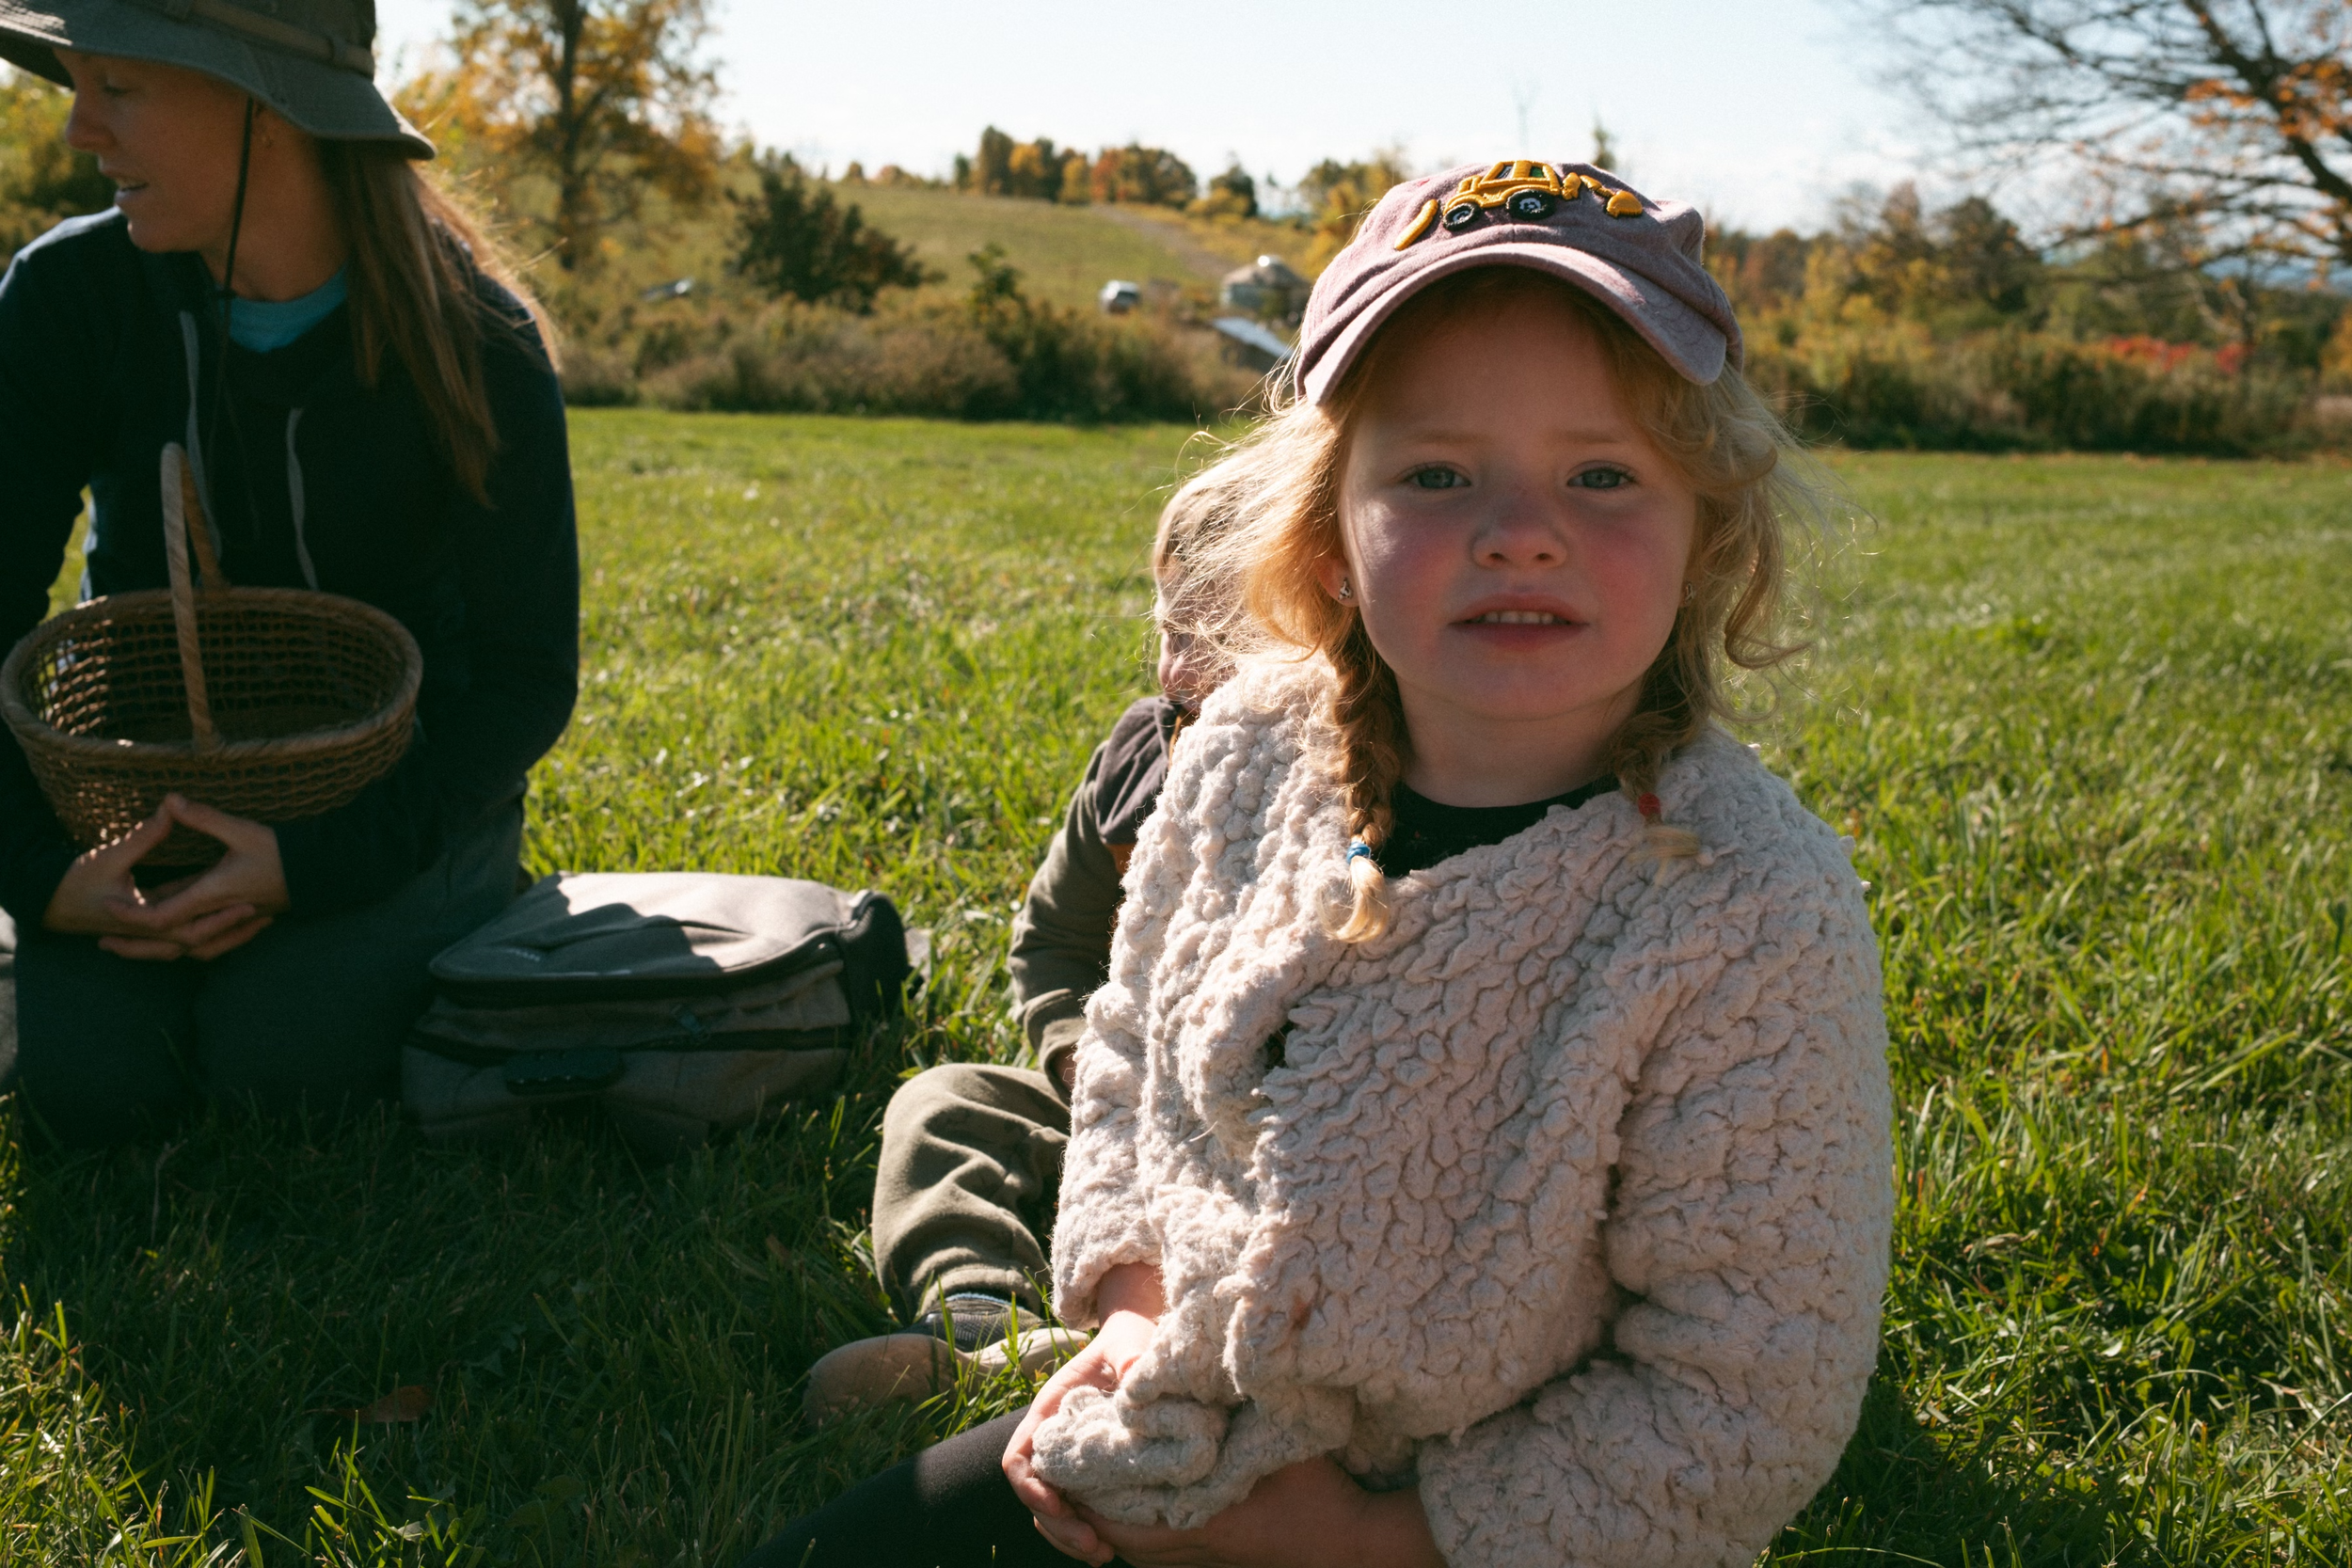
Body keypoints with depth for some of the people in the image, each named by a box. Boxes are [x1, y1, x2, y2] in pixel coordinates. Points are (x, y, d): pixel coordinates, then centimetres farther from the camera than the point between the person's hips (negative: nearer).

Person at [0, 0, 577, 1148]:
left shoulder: (473, 342, -18)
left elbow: (528, 677, -17)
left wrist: (318, 865, -29)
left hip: (401, 782, -2)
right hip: (153, 784, 2)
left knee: (285, 1052, -27)